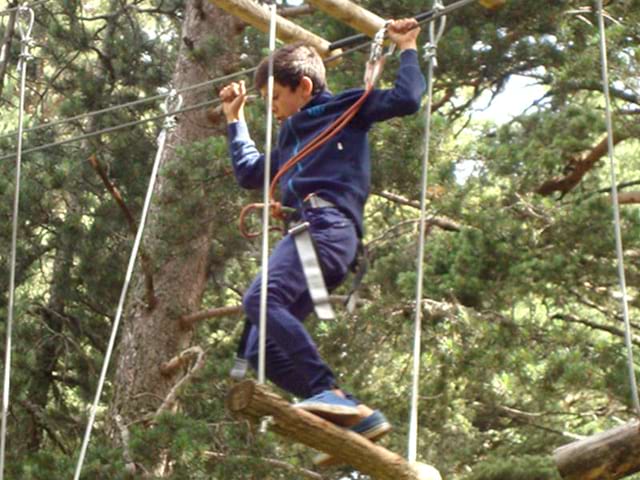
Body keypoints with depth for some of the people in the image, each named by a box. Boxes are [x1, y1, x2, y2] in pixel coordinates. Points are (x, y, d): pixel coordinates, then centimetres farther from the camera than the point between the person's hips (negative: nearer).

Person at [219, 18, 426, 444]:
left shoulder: (345, 108, 12)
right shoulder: (292, 135, 35)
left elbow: (406, 99, -2)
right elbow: (249, 174, 47)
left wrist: (408, 49, 9)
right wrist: (236, 119, 51)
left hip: (328, 226, -9)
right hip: (308, 230, 9)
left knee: (261, 299, -32)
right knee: (262, 351, -5)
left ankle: (327, 391, -38)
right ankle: (356, 414, -11)